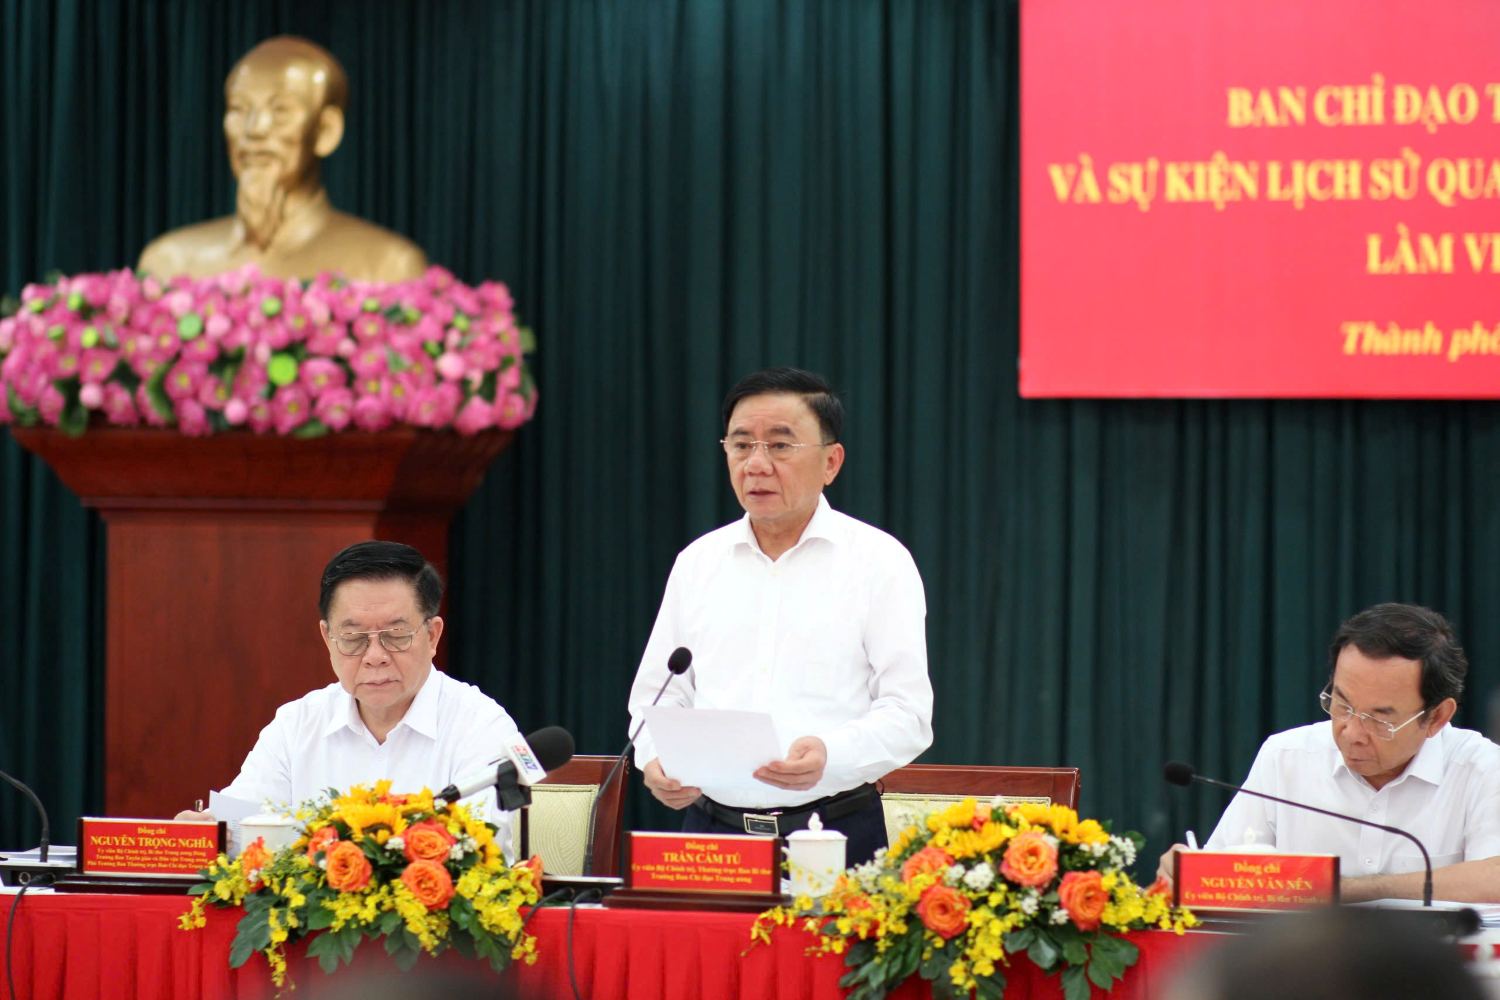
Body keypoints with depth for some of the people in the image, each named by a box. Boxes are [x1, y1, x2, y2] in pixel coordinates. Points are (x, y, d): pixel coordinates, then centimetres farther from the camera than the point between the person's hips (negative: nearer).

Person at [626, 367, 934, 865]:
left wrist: (832, 756, -23)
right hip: (709, 831, 3)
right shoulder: (698, 562, 15)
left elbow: (907, 710, -4)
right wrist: (656, 761, -6)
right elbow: (657, 696, 17)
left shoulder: (879, 560, 2)